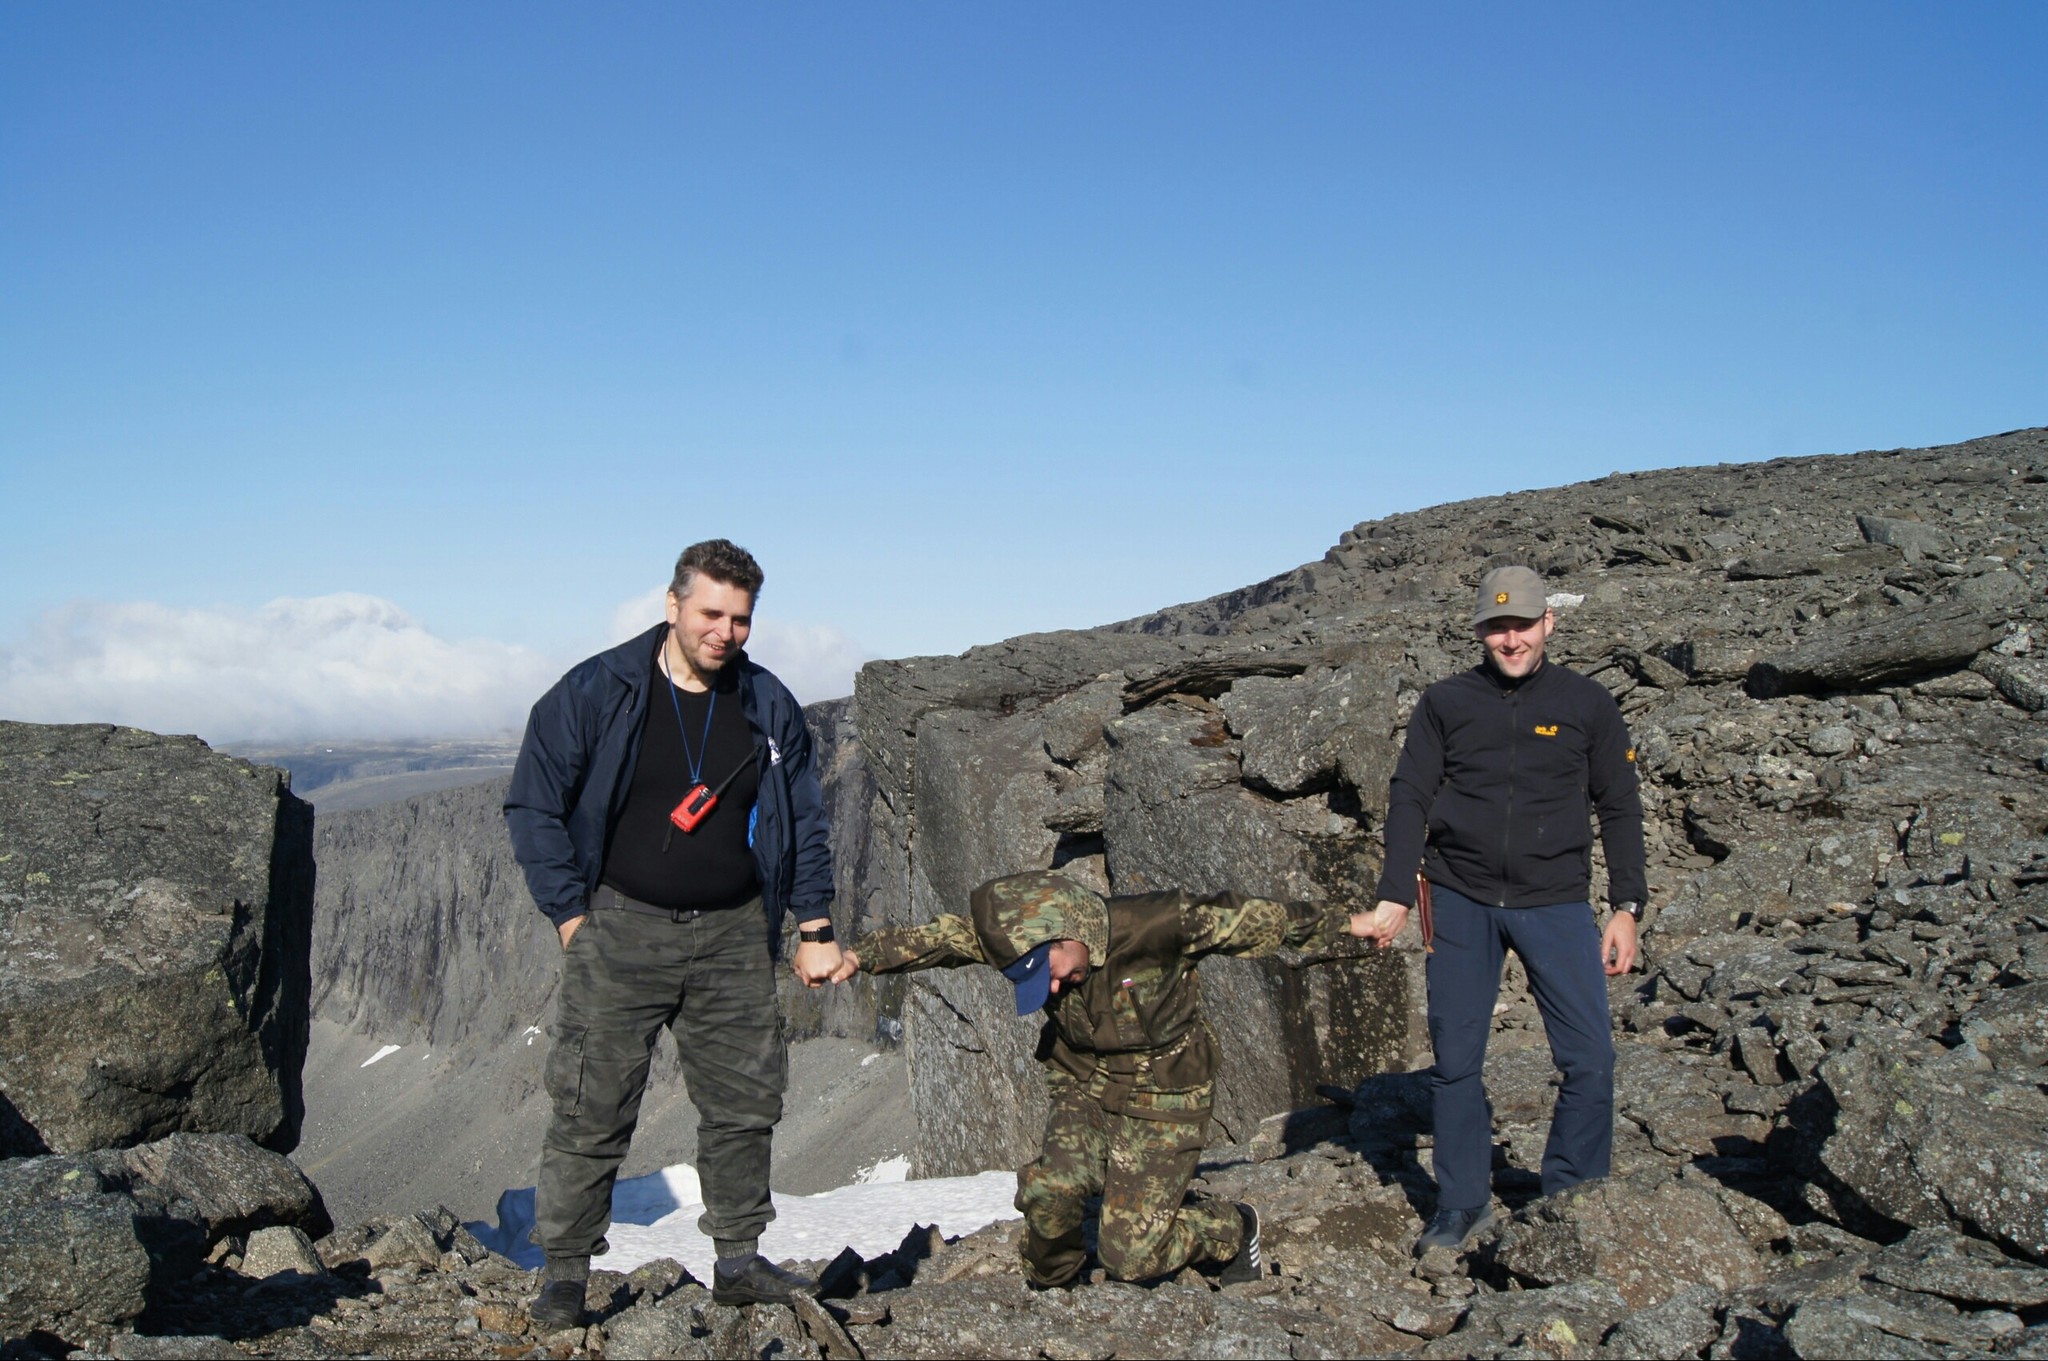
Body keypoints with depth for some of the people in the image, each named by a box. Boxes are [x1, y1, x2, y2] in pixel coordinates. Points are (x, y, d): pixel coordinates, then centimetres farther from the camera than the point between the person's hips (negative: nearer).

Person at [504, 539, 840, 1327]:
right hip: (622, 929, -3)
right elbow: (533, 805, 0)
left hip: (734, 936, 3)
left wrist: (814, 927, 9)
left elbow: (804, 821, 14)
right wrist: (570, 914, -5)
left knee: (745, 1102, 7)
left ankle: (739, 1260, 21)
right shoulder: (595, 693, -4)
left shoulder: (769, 707, 6)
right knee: (592, 1108, -2)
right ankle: (564, 1271, 12)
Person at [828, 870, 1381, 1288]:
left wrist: (1345, 923, -3)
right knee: (1049, 1190, -25)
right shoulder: (1023, 933, -15)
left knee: (1130, 1256, -6)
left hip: (1161, 1098, -3)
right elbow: (936, 938, -17)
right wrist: (859, 956, -31)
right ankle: (1049, 1289, 9)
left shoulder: (1155, 925, -27)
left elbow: (1251, 919, -15)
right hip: (1084, 1089, 4)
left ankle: (1232, 1230, 25)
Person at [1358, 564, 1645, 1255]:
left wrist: (1626, 909, 2)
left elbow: (1619, 809, 8)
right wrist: (1395, 895, -5)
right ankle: (1462, 1206, 19)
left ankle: (1572, 1206, 16)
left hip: (1556, 903, 0)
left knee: (1590, 1060, -4)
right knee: (1454, 1061, 4)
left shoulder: (1588, 703, 4)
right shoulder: (1446, 702, 4)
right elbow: (1409, 797, 4)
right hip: (1460, 902, 0)